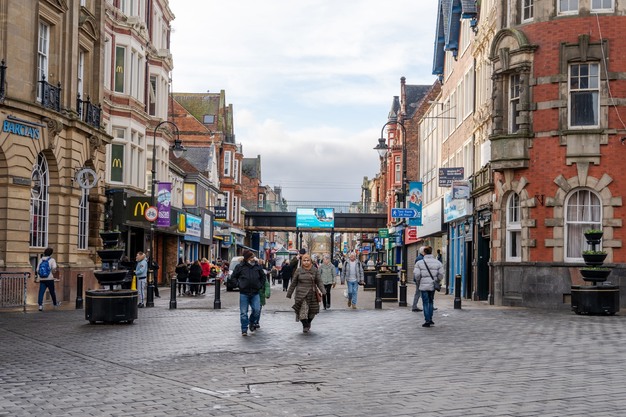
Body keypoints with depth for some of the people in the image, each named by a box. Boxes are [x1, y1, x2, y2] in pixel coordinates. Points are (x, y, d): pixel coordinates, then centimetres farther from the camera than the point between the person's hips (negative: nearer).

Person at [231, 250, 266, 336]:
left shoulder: (257, 266, 5)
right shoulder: (240, 267, -2)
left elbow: (263, 276, 19)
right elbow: (234, 277, 10)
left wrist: (261, 285, 9)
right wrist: (238, 285, 0)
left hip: (255, 293, 2)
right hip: (244, 293, -2)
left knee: (257, 310, -8)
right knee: (243, 312, 0)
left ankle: (252, 323, 20)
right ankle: (244, 330, 9)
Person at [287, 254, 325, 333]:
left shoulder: (315, 270, 3)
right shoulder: (299, 270, 3)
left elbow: (319, 282, 0)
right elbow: (293, 283, 9)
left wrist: (323, 292, -14)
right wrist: (289, 294, 11)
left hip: (312, 294, 1)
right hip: (301, 294, -1)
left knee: (312, 311, 8)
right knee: (302, 310, -14)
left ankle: (308, 323, 34)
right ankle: (305, 326, -4)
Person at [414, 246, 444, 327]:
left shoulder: (419, 263, -7)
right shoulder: (438, 263, 1)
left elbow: (416, 274, -12)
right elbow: (441, 274, -2)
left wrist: (418, 282, 5)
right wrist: (437, 282, 13)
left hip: (424, 286, -3)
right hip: (432, 286, 3)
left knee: (425, 303, 2)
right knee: (430, 302, 18)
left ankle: (427, 321, 1)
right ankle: (430, 320, 20)